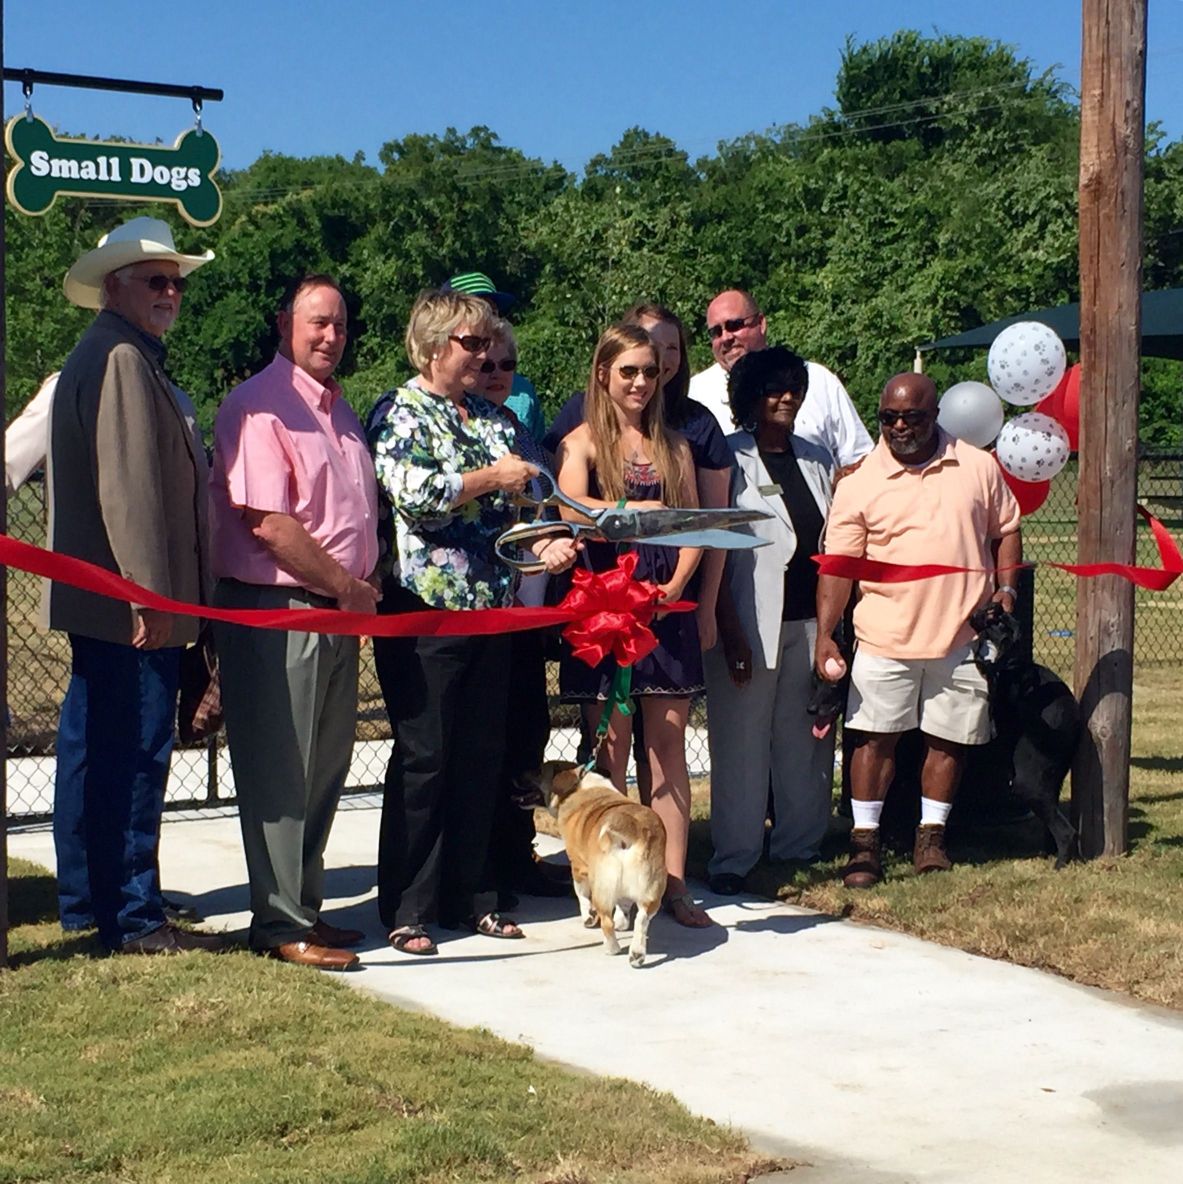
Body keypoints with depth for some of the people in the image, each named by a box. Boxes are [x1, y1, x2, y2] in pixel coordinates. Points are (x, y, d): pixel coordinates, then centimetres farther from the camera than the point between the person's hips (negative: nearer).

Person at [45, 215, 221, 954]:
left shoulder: (106, 358, 20)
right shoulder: (123, 360, -14)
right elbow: (129, 486, -22)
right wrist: (152, 594, -23)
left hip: (100, 605, 11)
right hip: (134, 608, -11)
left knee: (94, 749, 15)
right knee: (137, 756, -6)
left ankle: (85, 900, 24)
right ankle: (135, 918, 0)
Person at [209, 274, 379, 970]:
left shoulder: (337, 410, 18)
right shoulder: (259, 405, -11)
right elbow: (268, 522, -19)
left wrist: (362, 587, 10)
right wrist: (345, 585, -12)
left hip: (338, 610, 9)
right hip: (277, 609, -9)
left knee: (326, 767, 13)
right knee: (282, 773, -3)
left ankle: (305, 906, 23)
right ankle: (281, 925, 4)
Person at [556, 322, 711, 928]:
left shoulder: (675, 447, 14)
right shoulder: (583, 441, 2)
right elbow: (574, 510, -17)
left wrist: (676, 584, -7)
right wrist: (646, 511, -21)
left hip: (666, 607, 4)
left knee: (670, 748, 4)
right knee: (612, 749, 1)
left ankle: (674, 882, 6)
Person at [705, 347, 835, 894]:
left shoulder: (817, 460, 15)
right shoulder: (730, 460, -2)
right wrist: (730, 632, -13)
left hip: (810, 620, 5)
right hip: (751, 622, -5)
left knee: (806, 739, 8)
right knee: (742, 743, -2)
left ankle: (799, 845, 19)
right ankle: (734, 857, 4)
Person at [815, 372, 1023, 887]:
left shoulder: (979, 468, 5)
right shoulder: (859, 484, -2)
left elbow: (1005, 532, 15)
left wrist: (1005, 588, 0)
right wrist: (824, 635, -11)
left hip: (963, 636, 2)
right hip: (885, 637, -1)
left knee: (948, 738, 9)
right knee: (875, 736, 1)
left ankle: (931, 835, 23)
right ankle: (864, 840, 11)